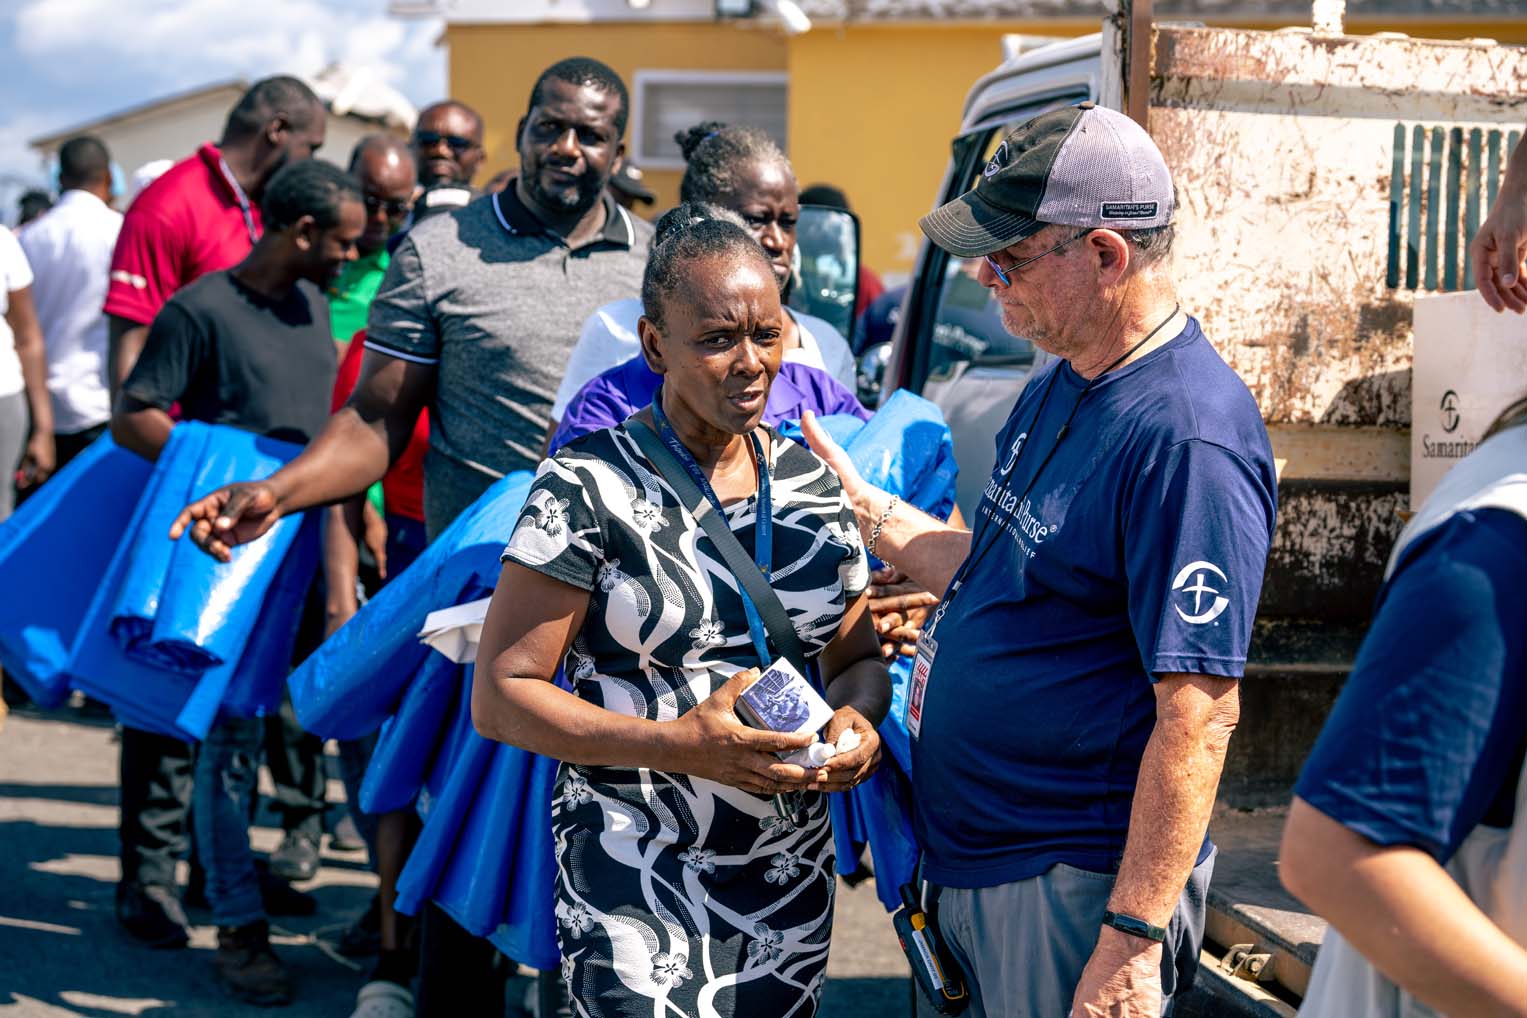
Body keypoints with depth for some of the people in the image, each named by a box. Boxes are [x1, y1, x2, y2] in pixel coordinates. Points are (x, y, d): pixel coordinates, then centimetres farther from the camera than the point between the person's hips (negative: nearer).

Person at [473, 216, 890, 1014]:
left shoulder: (813, 483, 7)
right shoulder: (589, 488, -10)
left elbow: (857, 657, 16)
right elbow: (500, 697, -12)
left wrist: (857, 719, -8)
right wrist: (679, 745, -23)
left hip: (793, 871, 5)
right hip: (635, 879, -5)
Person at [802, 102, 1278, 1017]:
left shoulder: (1187, 440, -22)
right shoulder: (1060, 387, 9)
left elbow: (1198, 714, -25)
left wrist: (1132, 941, -25)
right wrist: (866, 508, 15)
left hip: (1071, 888, -9)